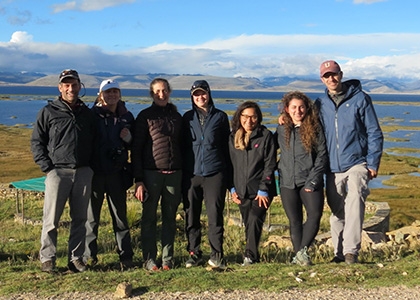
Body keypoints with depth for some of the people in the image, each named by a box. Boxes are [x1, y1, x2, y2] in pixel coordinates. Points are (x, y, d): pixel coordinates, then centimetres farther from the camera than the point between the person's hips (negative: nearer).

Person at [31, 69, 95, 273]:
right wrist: (47, 167, -7)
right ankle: (47, 259, 9)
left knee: (80, 218, 7)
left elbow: (94, 141, 19)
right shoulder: (49, 112, 2)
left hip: (83, 172, 3)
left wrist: (90, 166, 7)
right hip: (58, 172, -3)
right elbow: (36, 142, 2)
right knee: (51, 219, -2)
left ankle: (76, 258, 16)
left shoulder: (86, 113, 13)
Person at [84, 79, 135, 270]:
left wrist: (129, 138, -6)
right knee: (91, 217, 6)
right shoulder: (92, 115, -2)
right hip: (94, 173, -2)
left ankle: (126, 257, 15)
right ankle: (89, 257, 17)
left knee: (120, 216, 8)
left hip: (117, 173, 2)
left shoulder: (126, 117, 8)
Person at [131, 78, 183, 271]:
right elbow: (136, 149, -3)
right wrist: (138, 180, -9)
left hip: (174, 174, 4)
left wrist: (184, 175, 11)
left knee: (170, 217, 7)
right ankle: (149, 260, 10)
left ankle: (167, 259, 16)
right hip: (151, 173, -3)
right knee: (149, 217, 2)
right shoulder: (145, 116, 0)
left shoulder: (176, 116, 13)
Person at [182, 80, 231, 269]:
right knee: (191, 216, 5)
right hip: (191, 173, 2)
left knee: (215, 214, -4)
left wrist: (227, 173, 5)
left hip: (215, 173, -2)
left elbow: (227, 145, 10)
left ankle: (216, 255, 5)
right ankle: (194, 253, 16)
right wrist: (180, 170, 7)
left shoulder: (220, 117, 8)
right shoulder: (187, 117, 12)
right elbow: (181, 144, 14)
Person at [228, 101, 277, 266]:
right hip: (242, 191, 4)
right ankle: (254, 257, 14)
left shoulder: (266, 136, -1)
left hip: (261, 190, -4)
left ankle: (250, 255, -12)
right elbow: (229, 164, 13)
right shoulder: (233, 138, 11)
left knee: (254, 220, -17)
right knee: (249, 225, 6)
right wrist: (232, 188, 6)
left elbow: (270, 164, -5)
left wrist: (263, 189, -11)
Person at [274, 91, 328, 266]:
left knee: (315, 215, -18)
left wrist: (313, 181, -10)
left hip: (310, 181, -2)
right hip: (287, 182, 3)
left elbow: (322, 155, -2)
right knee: (294, 220, 4)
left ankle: (302, 250, -8)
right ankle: (298, 254, 12)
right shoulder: (281, 129, 9)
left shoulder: (315, 128, 1)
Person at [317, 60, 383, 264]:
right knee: (336, 212, 8)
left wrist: (373, 163, -6)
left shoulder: (360, 99, -2)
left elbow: (374, 133, 0)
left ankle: (351, 251, -23)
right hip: (332, 168, 4)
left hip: (356, 163, -4)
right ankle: (339, 253, 18)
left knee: (354, 202, -23)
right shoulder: (320, 104, 9)